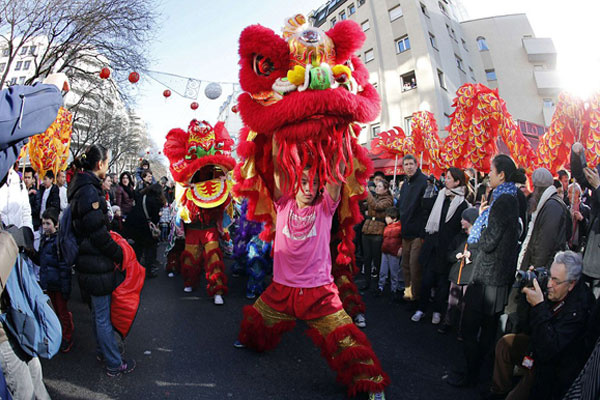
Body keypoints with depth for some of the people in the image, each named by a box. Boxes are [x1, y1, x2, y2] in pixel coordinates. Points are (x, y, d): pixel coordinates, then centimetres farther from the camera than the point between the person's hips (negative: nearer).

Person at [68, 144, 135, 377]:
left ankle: (103, 351, 41)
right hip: (96, 264, -10)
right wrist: (118, 254, -11)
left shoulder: (84, 187, 9)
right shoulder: (88, 190, -22)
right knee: (103, 315, 3)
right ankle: (114, 365, 17)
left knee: (98, 310, 23)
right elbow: (98, 233, -23)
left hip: (90, 261, 10)